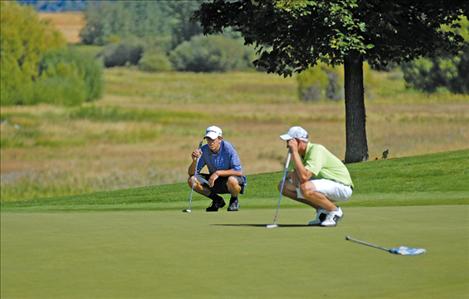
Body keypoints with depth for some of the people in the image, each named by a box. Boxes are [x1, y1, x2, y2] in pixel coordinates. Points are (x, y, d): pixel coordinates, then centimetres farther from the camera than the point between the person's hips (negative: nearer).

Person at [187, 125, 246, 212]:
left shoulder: (228, 148, -23)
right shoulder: (204, 150, -12)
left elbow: (239, 172, -27)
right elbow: (191, 173, -10)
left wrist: (218, 173, -32)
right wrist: (195, 160, -30)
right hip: (215, 182, 5)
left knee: (231, 181, -40)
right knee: (192, 180, -16)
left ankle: (234, 201, -4)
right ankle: (217, 200, 3)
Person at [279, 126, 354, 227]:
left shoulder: (316, 150, -26)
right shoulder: (298, 153, 1)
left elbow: (304, 176, -36)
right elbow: (290, 173, 6)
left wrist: (294, 152, -31)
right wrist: (294, 175, -18)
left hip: (342, 187, -9)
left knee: (305, 188, -36)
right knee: (284, 186, 2)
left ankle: (334, 211, -11)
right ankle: (321, 210, 8)